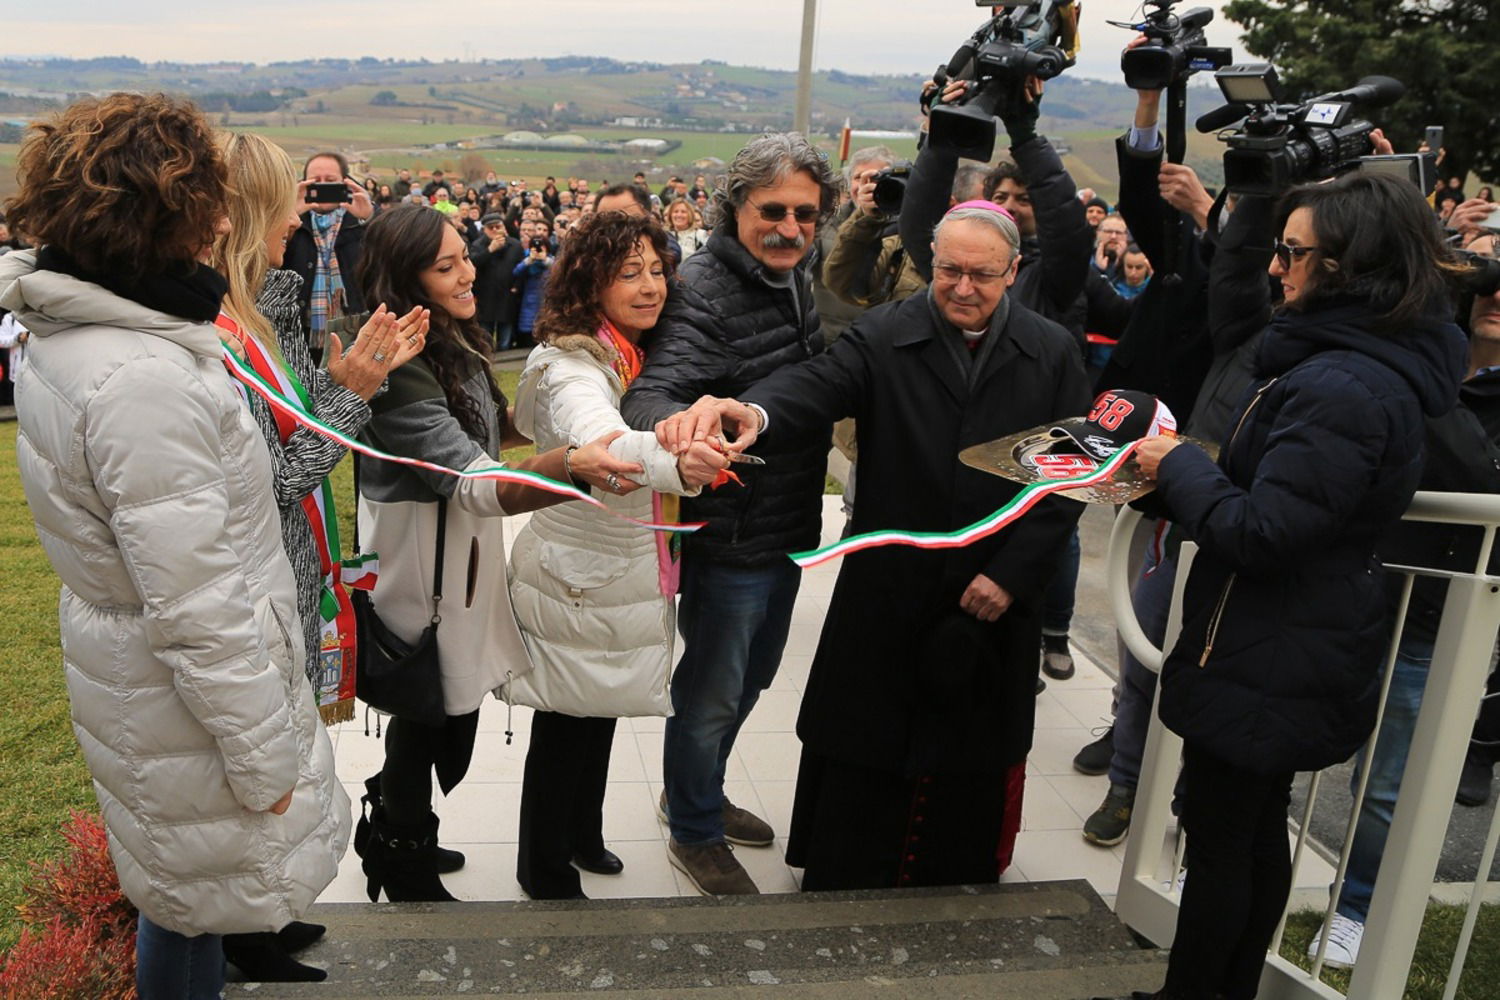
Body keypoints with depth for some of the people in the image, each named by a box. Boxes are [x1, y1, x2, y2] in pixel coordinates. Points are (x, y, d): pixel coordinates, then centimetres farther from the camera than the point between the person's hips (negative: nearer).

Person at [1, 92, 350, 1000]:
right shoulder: (141, 381, -30)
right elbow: (197, 611, -28)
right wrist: (267, 761, -19)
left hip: (129, 675, 9)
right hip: (188, 708, -9)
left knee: (184, 899, 26)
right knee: (201, 903, 12)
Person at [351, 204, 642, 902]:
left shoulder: (453, 343, 6)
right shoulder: (396, 370, -25)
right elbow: (476, 485, -36)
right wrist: (571, 467, -51)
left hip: (462, 559, 9)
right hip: (422, 575, -9)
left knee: (446, 731, 22)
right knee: (434, 733, 7)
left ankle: (393, 837, 44)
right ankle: (406, 871, 31)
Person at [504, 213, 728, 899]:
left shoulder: (637, 356, 3)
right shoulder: (570, 366, -26)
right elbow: (600, 441, -49)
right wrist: (676, 463, -66)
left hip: (626, 576, 9)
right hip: (575, 579, -8)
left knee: (601, 715, 23)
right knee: (566, 728, 8)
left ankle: (582, 836, 45)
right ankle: (543, 871, 30)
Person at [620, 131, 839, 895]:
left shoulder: (798, 282, 3)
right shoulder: (705, 294, -23)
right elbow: (648, 397, -37)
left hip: (789, 530, 9)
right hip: (729, 539, -9)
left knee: (750, 680, 25)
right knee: (710, 690, 10)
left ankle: (698, 795, 49)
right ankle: (695, 833, 34)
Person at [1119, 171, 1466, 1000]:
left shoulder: (1343, 388, -26)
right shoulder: (1373, 363, 8)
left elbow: (1258, 531, -26)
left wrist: (1177, 464, -13)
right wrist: (1187, 468, 2)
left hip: (1262, 665, -10)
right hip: (1291, 654, 10)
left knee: (1218, 841, 6)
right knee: (1258, 831, 21)